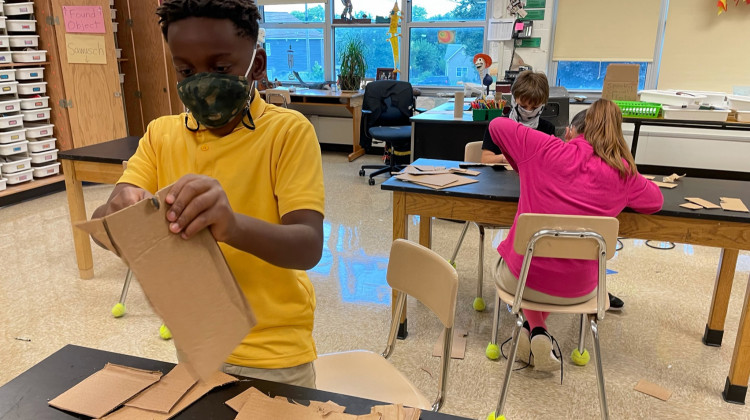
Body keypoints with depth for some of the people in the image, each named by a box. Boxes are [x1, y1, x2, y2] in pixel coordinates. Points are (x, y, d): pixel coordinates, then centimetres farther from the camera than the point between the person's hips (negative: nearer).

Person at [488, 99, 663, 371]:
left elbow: (497, 125, 2)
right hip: (577, 291, 2)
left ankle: (535, 329, 16)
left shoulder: (547, 150, -12)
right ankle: (538, 333, 17)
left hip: (520, 278, -1)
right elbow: (656, 201, 15)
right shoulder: (624, 174, -5)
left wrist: (523, 166, 14)